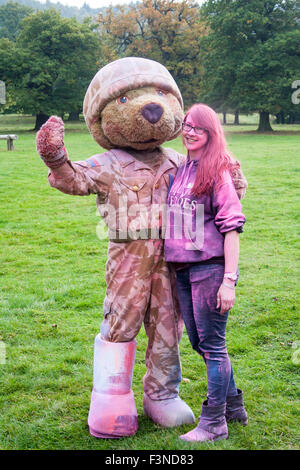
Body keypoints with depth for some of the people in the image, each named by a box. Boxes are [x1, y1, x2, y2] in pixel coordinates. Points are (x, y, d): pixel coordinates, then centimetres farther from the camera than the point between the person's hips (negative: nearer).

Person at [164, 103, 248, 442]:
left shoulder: (218, 172, -8)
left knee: (212, 344, 0)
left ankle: (214, 423, 11)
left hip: (210, 268, -7)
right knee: (200, 343, 16)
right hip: (182, 270, 8)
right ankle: (233, 405, 33)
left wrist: (229, 280, -17)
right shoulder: (179, 170, 13)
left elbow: (232, 227, -12)